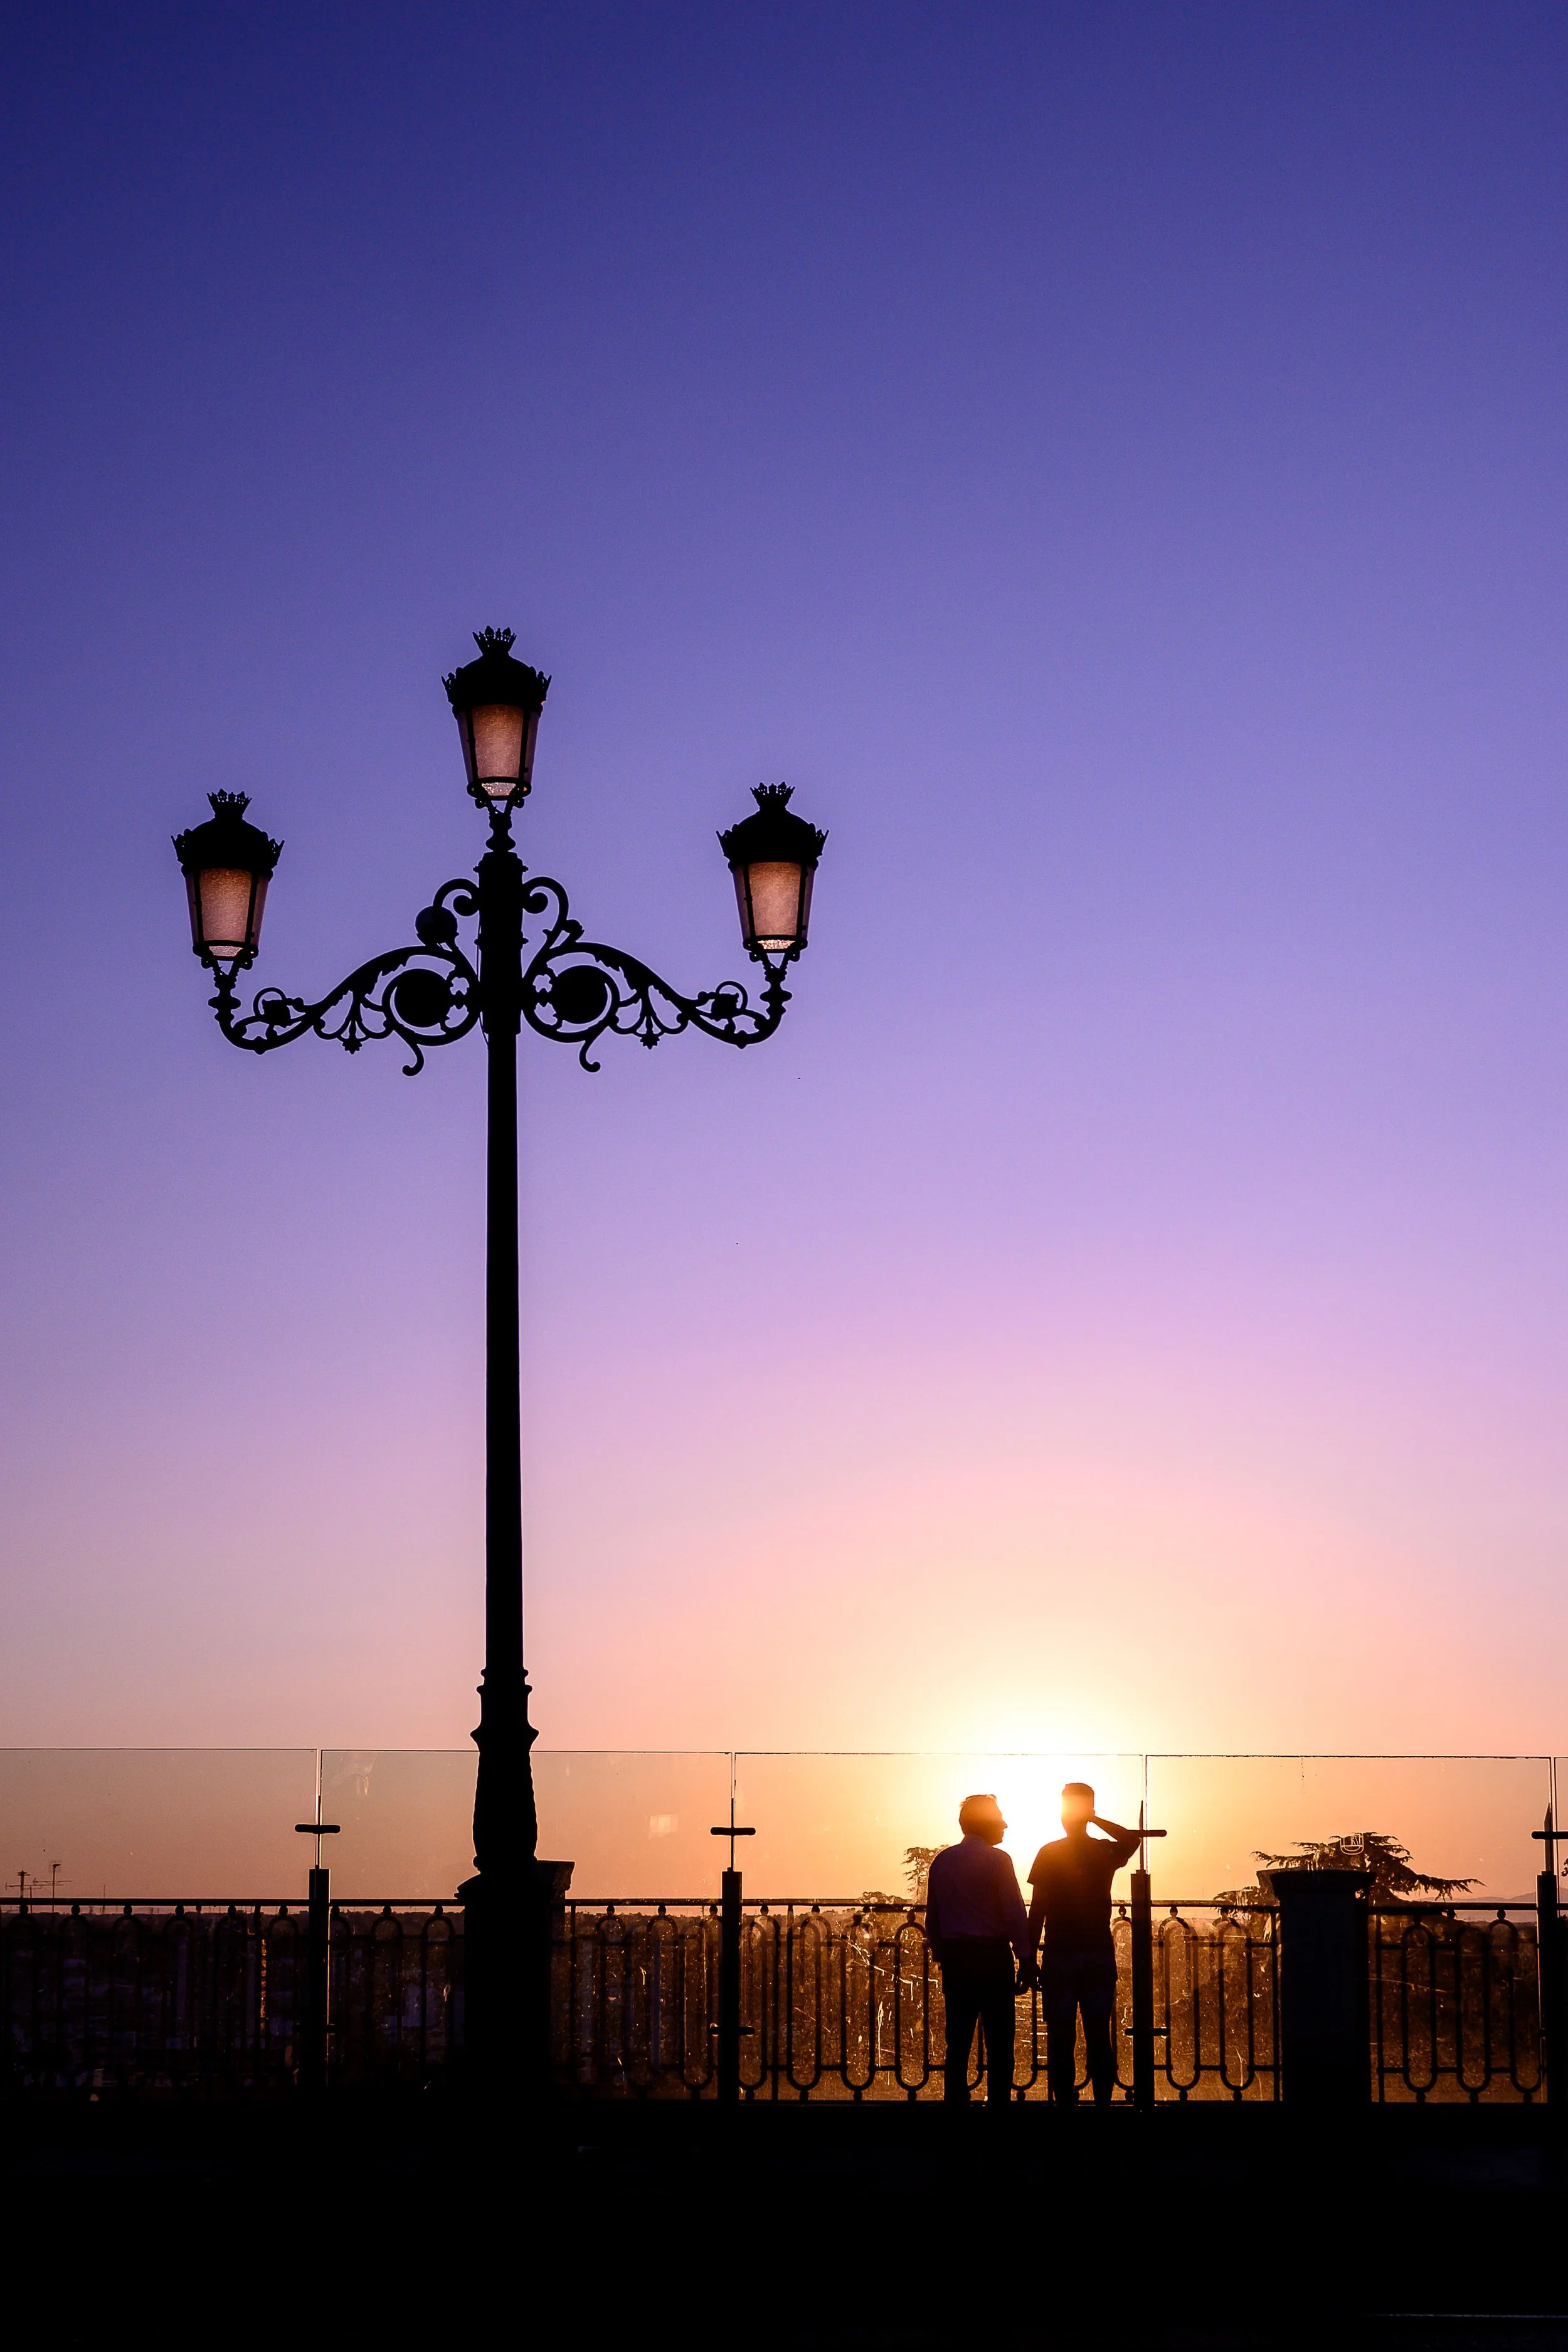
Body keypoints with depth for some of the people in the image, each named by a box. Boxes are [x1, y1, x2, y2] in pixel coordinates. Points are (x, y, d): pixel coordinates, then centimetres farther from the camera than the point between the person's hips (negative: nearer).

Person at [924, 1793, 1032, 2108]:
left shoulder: (942, 1861, 10)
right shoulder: (996, 1860, -5)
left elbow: (932, 1916, 13)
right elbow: (1015, 1913, -8)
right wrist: (1025, 1958, -4)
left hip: (954, 1956, 5)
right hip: (992, 1956, -5)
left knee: (958, 2042, 8)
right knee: (999, 2044, -2)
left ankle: (955, 2101, 7)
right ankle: (998, 2100, -6)